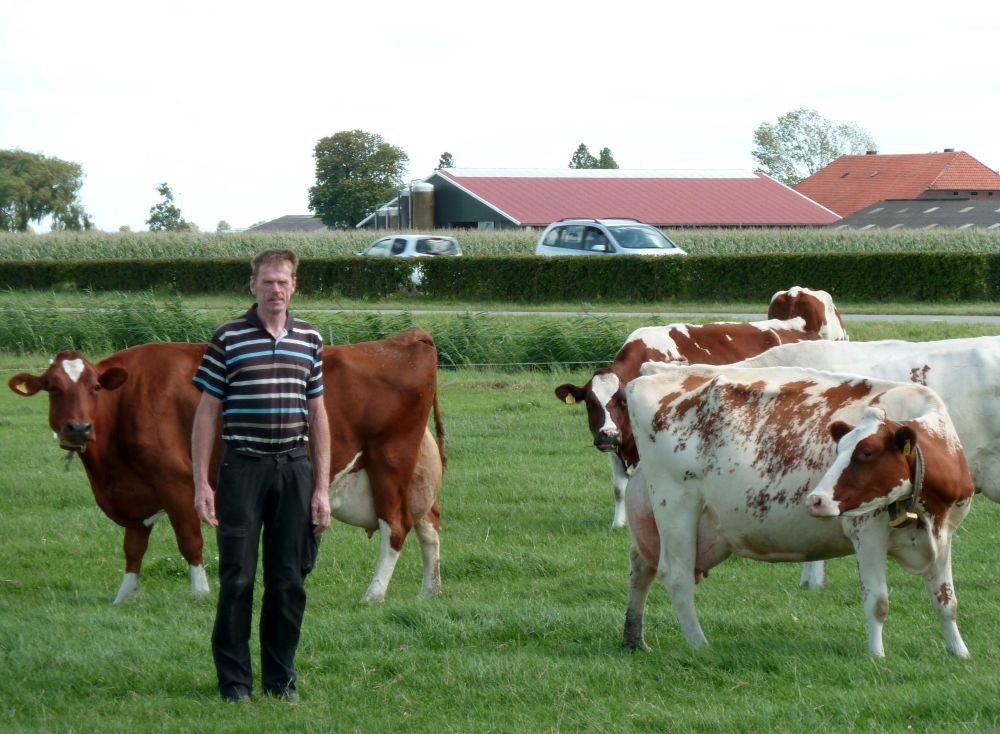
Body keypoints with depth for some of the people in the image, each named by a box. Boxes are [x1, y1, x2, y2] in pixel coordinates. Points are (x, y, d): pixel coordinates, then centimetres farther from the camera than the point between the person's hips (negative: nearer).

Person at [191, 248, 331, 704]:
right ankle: (234, 681, 8)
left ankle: (281, 678, 16)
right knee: (238, 578, 0)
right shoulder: (228, 339, 0)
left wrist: (322, 488, 7)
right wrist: (201, 483, -6)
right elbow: (207, 412, 0)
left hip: (295, 468, 3)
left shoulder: (310, 341, 9)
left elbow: (317, 415, 12)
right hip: (242, 468, -3)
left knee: (289, 580, 6)